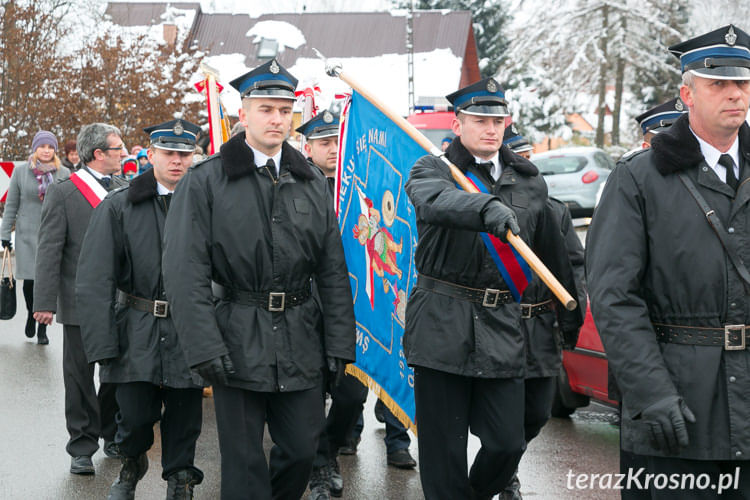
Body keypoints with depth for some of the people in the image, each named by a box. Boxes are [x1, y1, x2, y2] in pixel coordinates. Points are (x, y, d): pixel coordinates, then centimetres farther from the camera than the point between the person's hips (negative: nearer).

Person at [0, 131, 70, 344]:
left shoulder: (64, 174, 4)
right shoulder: (21, 172, 4)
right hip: (28, 233, 0)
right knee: (30, 279, -1)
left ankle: (42, 329, 8)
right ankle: (31, 313, 29)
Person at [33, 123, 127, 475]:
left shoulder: (123, 189, 8)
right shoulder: (62, 194, -7)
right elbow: (49, 252, -9)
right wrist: (45, 302, -14)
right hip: (81, 304, -4)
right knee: (80, 378, 5)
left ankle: (112, 436, 27)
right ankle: (82, 448, 14)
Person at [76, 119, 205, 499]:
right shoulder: (118, 207, 1)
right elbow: (95, 282, -3)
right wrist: (102, 345, -10)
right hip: (137, 334, -1)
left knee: (185, 421, 7)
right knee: (135, 415, -1)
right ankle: (131, 466, 31)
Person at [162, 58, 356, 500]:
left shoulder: (313, 183, 10)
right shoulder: (206, 182, -3)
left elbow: (334, 271, 11)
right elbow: (186, 273, -8)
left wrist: (339, 342, 4)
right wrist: (205, 348, -15)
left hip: (301, 340, 4)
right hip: (237, 342, -3)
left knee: (303, 450, 9)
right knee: (244, 463, 4)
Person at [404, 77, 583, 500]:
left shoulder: (530, 183, 12)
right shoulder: (432, 170, 1)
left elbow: (554, 254, 22)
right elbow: (435, 200, -25)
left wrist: (571, 315, 29)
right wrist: (488, 208, -44)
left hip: (502, 328, 3)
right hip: (442, 326, -3)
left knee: (507, 443, -1)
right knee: (444, 453, 0)